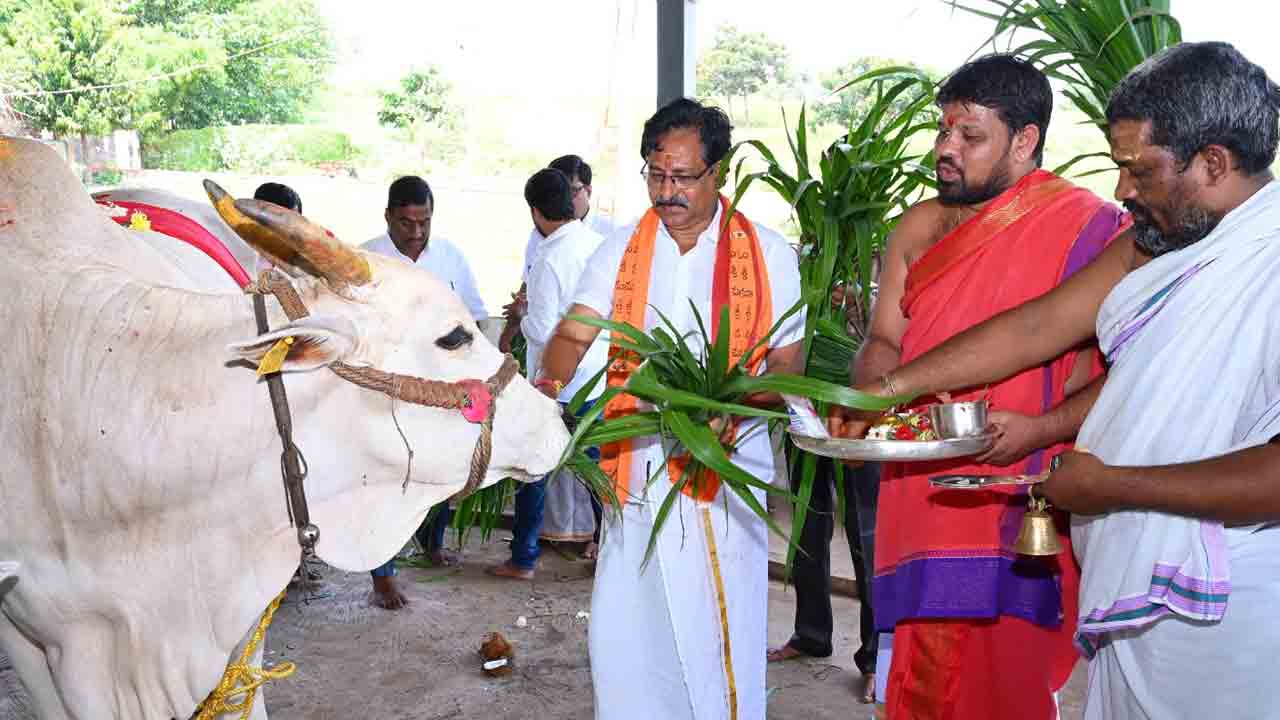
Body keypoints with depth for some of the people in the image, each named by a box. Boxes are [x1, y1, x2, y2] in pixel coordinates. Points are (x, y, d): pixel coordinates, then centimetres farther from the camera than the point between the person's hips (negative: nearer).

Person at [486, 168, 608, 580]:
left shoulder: (551, 259, -19)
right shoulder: (601, 245, -2)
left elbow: (541, 330, -20)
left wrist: (522, 317, 2)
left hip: (555, 384, -6)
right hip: (598, 379, 6)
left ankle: (523, 560, 17)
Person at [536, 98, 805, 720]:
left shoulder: (767, 254, 2)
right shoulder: (620, 251, 8)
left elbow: (787, 363, 1)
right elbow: (574, 334, -2)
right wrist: (549, 387, -24)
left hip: (724, 472, -2)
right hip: (634, 473, 3)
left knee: (716, 637, 0)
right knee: (621, 633, 8)